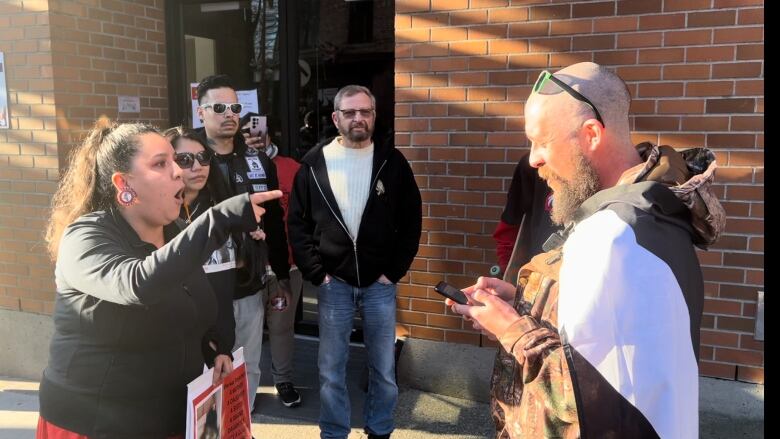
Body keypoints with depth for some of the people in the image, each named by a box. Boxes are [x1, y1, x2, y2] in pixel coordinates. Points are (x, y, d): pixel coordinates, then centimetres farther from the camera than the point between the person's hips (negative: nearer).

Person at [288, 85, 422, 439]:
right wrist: (316, 272, -4)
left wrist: (394, 271, -3)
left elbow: (411, 221, 2)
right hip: (333, 284, 0)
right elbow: (297, 223, 3)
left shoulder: (392, 162, -1)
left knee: (384, 368, 11)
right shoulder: (314, 163, 0)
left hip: (380, 284, 0)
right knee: (331, 369, 10)